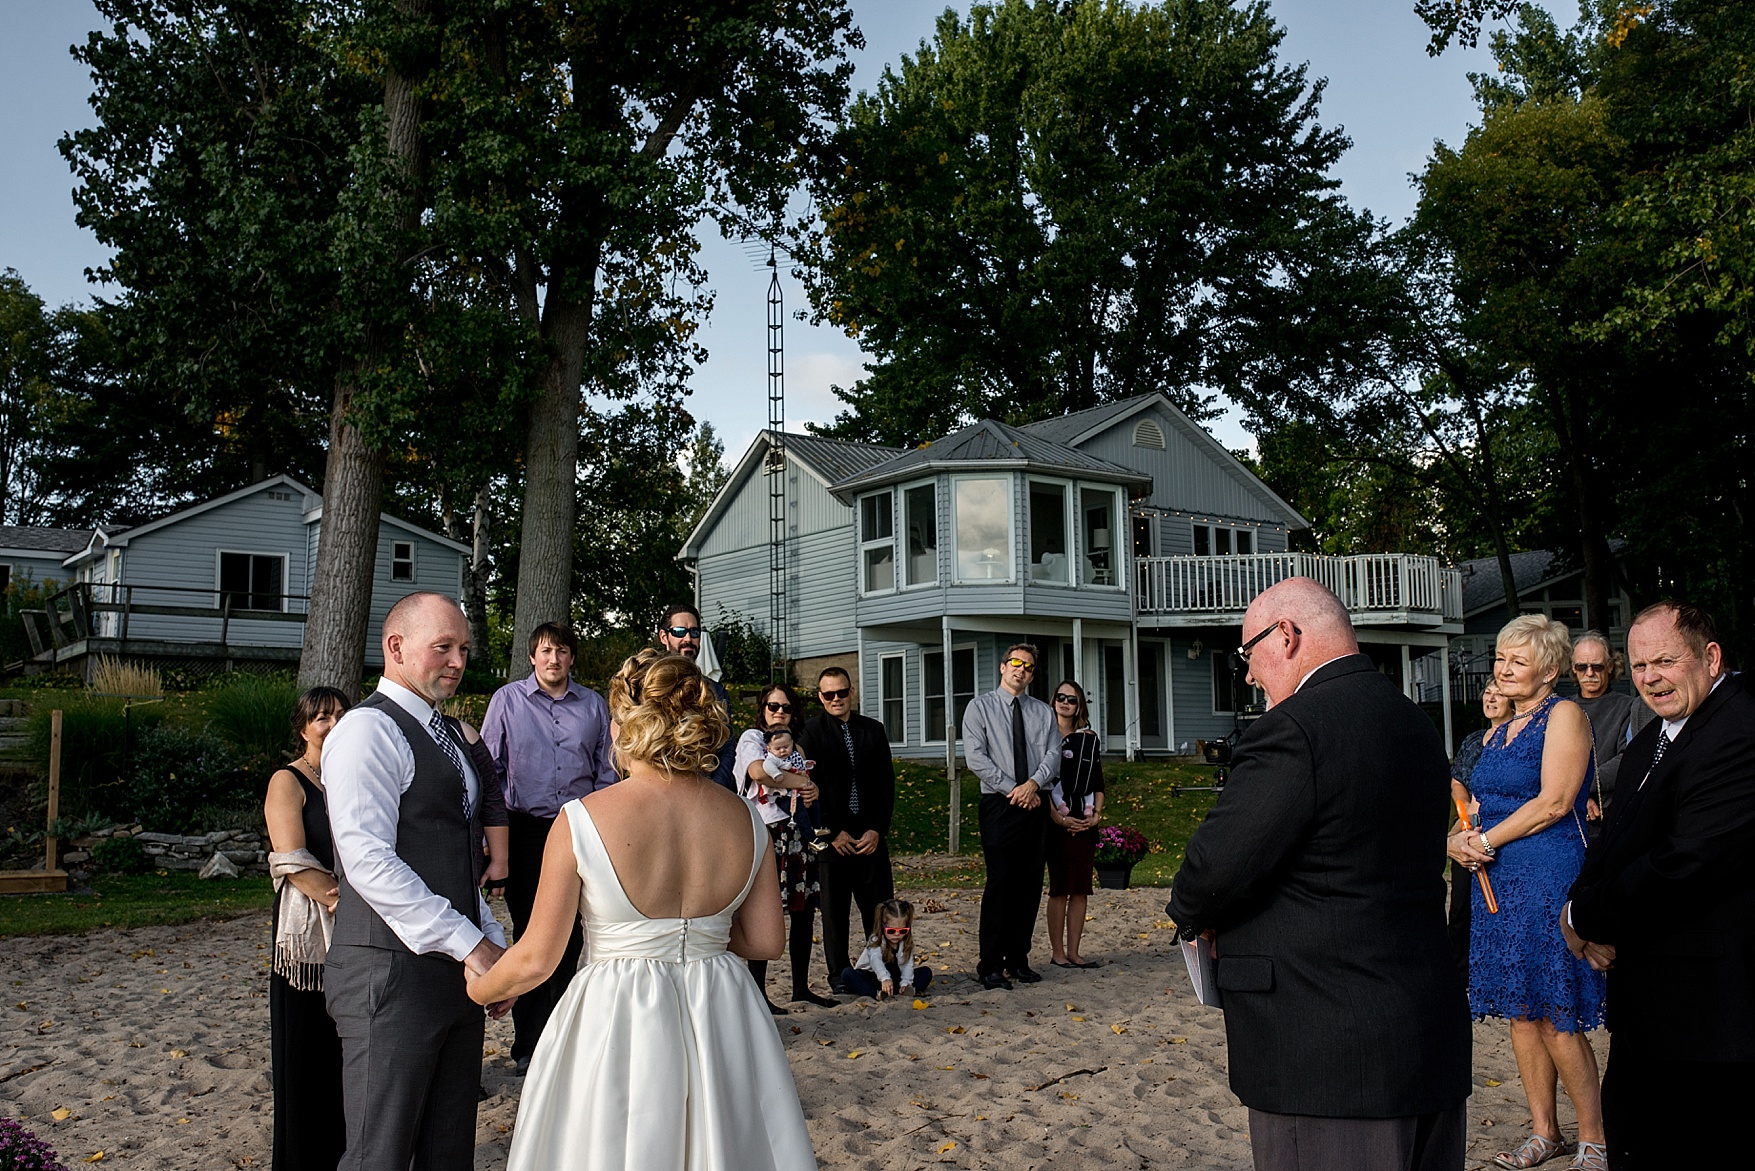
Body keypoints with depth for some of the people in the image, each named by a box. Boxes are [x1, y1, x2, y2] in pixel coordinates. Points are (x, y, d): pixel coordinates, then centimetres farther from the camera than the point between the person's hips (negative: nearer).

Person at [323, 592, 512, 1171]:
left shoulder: (446, 733, 18)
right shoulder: (368, 729, -11)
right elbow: (368, 860, -21)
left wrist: (495, 945, 12)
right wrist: (469, 944, -19)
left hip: (457, 971, 9)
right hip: (393, 973, -9)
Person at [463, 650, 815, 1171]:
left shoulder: (582, 819, -14)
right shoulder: (745, 817, -4)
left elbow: (536, 959, -8)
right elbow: (766, 942, 3)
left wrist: (478, 990, 12)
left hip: (617, 1023, -3)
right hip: (722, 1020, 4)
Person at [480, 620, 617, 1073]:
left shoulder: (593, 705, 8)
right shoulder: (508, 700, 3)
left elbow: (607, 772, 12)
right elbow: (489, 767, 4)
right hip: (525, 829, -1)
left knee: (571, 935, 5)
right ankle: (528, 1044, 15)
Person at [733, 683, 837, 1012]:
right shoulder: (752, 738, 0)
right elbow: (758, 771, -20)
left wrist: (813, 792, -4)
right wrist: (800, 781, -12)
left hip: (799, 835, 6)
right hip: (768, 834, -6)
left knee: (804, 911, 7)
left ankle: (801, 986, 18)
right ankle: (757, 991, 2)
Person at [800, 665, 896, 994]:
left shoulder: (873, 730, 11)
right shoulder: (810, 731, 0)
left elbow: (886, 784, 9)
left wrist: (877, 829, -2)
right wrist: (833, 832, -8)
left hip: (871, 834, 3)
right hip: (831, 836, -3)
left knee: (880, 906, 3)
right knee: (834, 908, 4)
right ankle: (839, 973, 15)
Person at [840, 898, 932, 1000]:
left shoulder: (907, 943, -5)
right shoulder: (875, 941, -20)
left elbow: (907, 964, -12)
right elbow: (876, 961, -39)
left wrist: (906, 983, -32)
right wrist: (885, 979, -57)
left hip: (895, 978, 3)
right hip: (871, 978, -3)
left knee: (926, 972, -11)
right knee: (847, 974, -31)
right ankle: (877, 994, -49)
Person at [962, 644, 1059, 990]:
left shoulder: (1043, 712, 14)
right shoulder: (980, 707, 3)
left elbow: (1053, 754, 4)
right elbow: (976, 757, -6)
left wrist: (1034, 783, -15)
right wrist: (1012, 789, -12)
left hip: (1034, 803, 4)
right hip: (999, 804, -4)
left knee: (1030, 883, 6)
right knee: (999, 881, -8)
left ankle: (1018, 959, 16)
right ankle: (990, 965, -1)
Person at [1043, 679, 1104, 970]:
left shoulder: (1090, 739, 13)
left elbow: (1098, 782, 14)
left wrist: (1096, 814, 0)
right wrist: (1058, 817, -12)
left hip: (1085, 823, 5)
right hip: (1057, 821, -4)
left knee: (1081, 889, 5)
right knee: (1060, 888, -3)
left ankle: (1073, 952, 10)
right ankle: (1058, 953, 4)